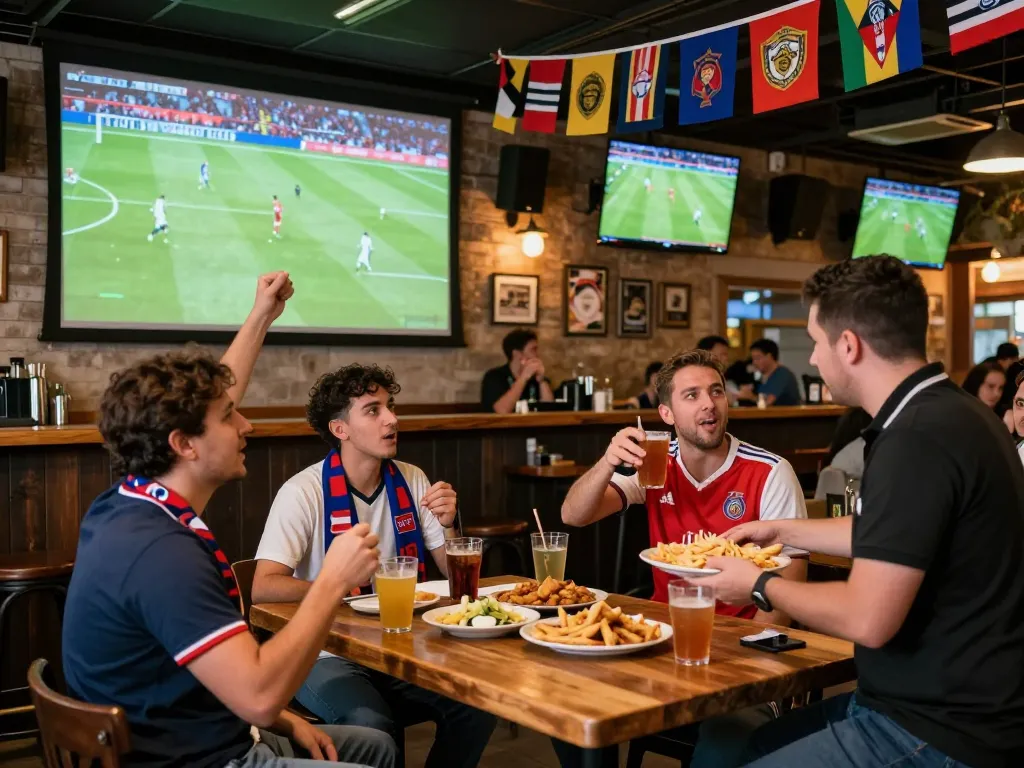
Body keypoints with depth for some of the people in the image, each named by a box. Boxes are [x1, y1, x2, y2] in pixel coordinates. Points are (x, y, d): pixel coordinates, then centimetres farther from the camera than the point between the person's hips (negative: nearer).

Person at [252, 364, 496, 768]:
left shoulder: (411, 480, 4)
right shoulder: (304, 493, -13)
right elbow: (264, 588, -20)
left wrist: (448, 525, -12)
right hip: (330, 654, -4)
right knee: (372, 726, -32)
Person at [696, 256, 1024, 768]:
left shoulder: (920, 439, -25)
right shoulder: (949, 413, 7)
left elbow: (867, 619, -26)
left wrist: (760, 586, -9)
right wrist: (784, 531, 30)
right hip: (945, 701, 9)